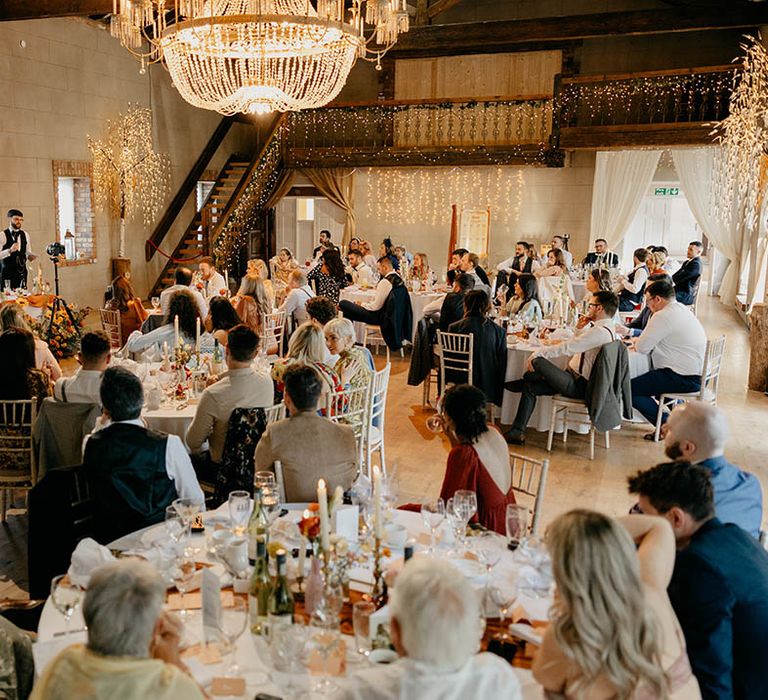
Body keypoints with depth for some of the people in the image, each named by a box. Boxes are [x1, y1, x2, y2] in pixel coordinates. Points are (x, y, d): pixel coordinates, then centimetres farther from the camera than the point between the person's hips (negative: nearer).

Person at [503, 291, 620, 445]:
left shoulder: (601, 331, -20)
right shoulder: (605, 328, 14)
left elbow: (568, 348, -24)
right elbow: (576, 344, 24)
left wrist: (538, 353, -18)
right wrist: (582, 327, 9)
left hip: (578, 386, -11)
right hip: (578, 381, 11)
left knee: (537, 361, -20)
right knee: (530, 387, 7)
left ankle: (520, 383, 10)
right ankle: (517, 432, 10)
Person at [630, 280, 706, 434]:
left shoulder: (663, 316, -18)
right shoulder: (681, 309, 14)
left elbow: (642, 348, -14)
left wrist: (637, 342, 7)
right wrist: (640, 339, 13)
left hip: (685, 379, -10)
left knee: (629, 389, -8)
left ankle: (667, 425, -2)